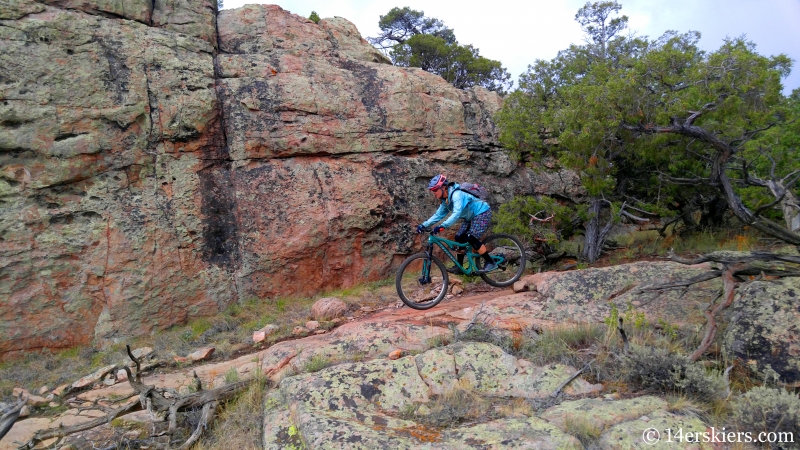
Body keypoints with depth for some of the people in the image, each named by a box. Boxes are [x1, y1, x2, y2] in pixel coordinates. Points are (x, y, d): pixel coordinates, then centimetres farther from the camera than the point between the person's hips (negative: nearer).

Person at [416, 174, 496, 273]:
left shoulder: (456, 194, -29)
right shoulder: (445, 200, 0)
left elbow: (457, 214, -42)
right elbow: (438, 215, 6)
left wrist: (442, 226, -50)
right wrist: (423, 225, -4)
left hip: (482, 213, -9)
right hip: (471, 217, 9)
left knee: (471, 239, -20)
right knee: (459, 238, 2)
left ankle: (491, 263, -9)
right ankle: (459, 267, 11)